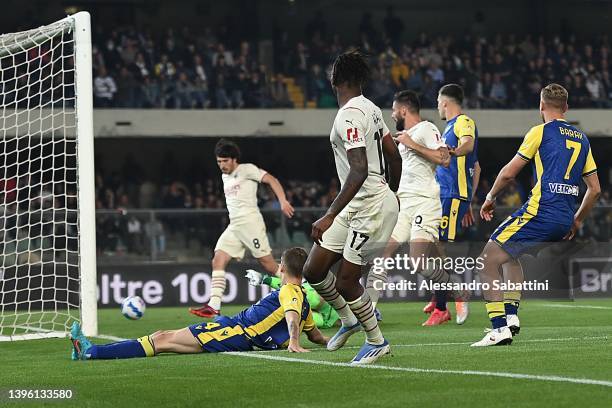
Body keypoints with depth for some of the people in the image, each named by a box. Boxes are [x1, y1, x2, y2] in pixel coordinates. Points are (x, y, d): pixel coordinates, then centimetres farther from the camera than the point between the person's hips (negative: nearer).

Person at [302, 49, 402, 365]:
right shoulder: (370, 108, 9)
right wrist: (392, 194, 34)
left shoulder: (350, 115, -19)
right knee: (313, 270, 8)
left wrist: (330, 216, -29)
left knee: (346, 281, -3)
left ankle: (376, 341, 12)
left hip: (371, 205, -9)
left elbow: (359, 170, -28)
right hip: (356, 206, 9)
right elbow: (394, 155, 17)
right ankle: (349, 320, 26)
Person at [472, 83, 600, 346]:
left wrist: (490, 198, 14)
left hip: (540, 213, -8)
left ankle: (500, 328, -15)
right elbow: (595, 189, 19)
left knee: (487, 262, -4)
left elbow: (509, 173, -1)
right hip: (564, 221, 8)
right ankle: (511, 316, 18)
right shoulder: (582, 139, 17)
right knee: (510, 255, 29)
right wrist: (577, 221, 29)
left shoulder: (541, 132, -1)